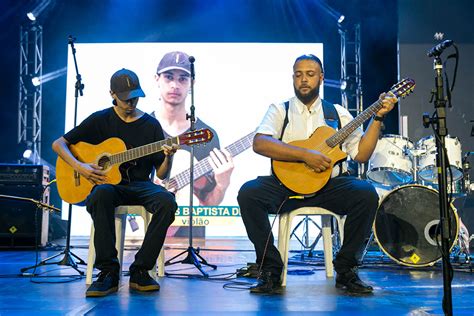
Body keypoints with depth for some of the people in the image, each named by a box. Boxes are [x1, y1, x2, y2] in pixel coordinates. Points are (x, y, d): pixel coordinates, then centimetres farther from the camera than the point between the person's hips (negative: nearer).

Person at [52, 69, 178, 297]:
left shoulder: (151, 125, 8)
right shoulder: (101, 120, 6)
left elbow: (161, 174, 8)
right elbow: (58, 143, 7)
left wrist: (168, 158, -14)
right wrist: (79, 167, -9)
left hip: (140, 185, 2)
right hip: (107, 182, -1)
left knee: (167, 201, -32)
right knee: (101, 195, -40)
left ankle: (140, 270, -22)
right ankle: (108, 272, -31)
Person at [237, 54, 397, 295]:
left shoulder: (338, 113, 13)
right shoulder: (280, 110, 7)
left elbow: (361, 154, 5)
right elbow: (259, 144, -14)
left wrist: (378, 117, -4)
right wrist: (305, 155, -21)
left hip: (327, 184, 1)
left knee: (366, 194, -26)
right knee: (248, 193, -29)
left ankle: (345, 269, -10)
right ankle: (271, 269, -14)